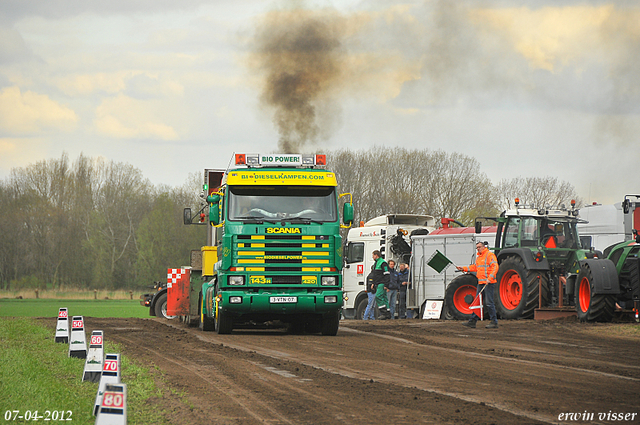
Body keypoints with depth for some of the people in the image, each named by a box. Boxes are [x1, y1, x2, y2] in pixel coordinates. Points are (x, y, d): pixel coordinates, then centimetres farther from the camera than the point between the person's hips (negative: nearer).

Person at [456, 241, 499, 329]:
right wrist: (464, 269, 22)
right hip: (481, 283, 9)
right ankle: (473, 321, 14)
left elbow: (495, 267, -18)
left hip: (488, 283, -9)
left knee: (489, 302, -8)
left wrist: (490, 278, -26)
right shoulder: (478, 256, 20)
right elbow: (475, 267, 30)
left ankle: (494, 322, -3)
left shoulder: (490, 255, -9)